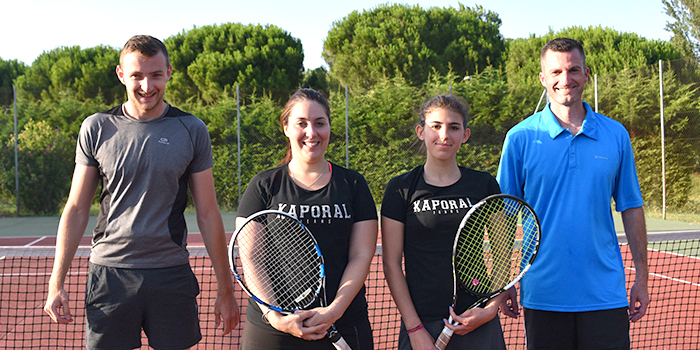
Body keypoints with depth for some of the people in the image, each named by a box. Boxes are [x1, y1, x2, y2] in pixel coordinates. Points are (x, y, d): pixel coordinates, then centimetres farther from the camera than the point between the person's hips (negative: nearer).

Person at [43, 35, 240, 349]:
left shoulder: (192, 130, 1)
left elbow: (208, 214, 3)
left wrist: (225, 290, 3)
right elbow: (76, 209, 7)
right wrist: (56, 283, 2)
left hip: (172, 276, 0)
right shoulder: (96, 129, 2)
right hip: (109, 273, 0)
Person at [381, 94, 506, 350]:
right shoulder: (401, 189, -1)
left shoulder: (485, 185, 3)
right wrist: (414, 328, -8)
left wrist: (491, 309, -6)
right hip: (420, 322, -1)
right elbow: (391, 264, -2)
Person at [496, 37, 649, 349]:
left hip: (606, 295, 1)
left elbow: (631, 208, 8)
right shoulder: (520, 138, -2)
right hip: (543, 295, -1)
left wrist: (642, 276, 5)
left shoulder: (617, 135, 4)